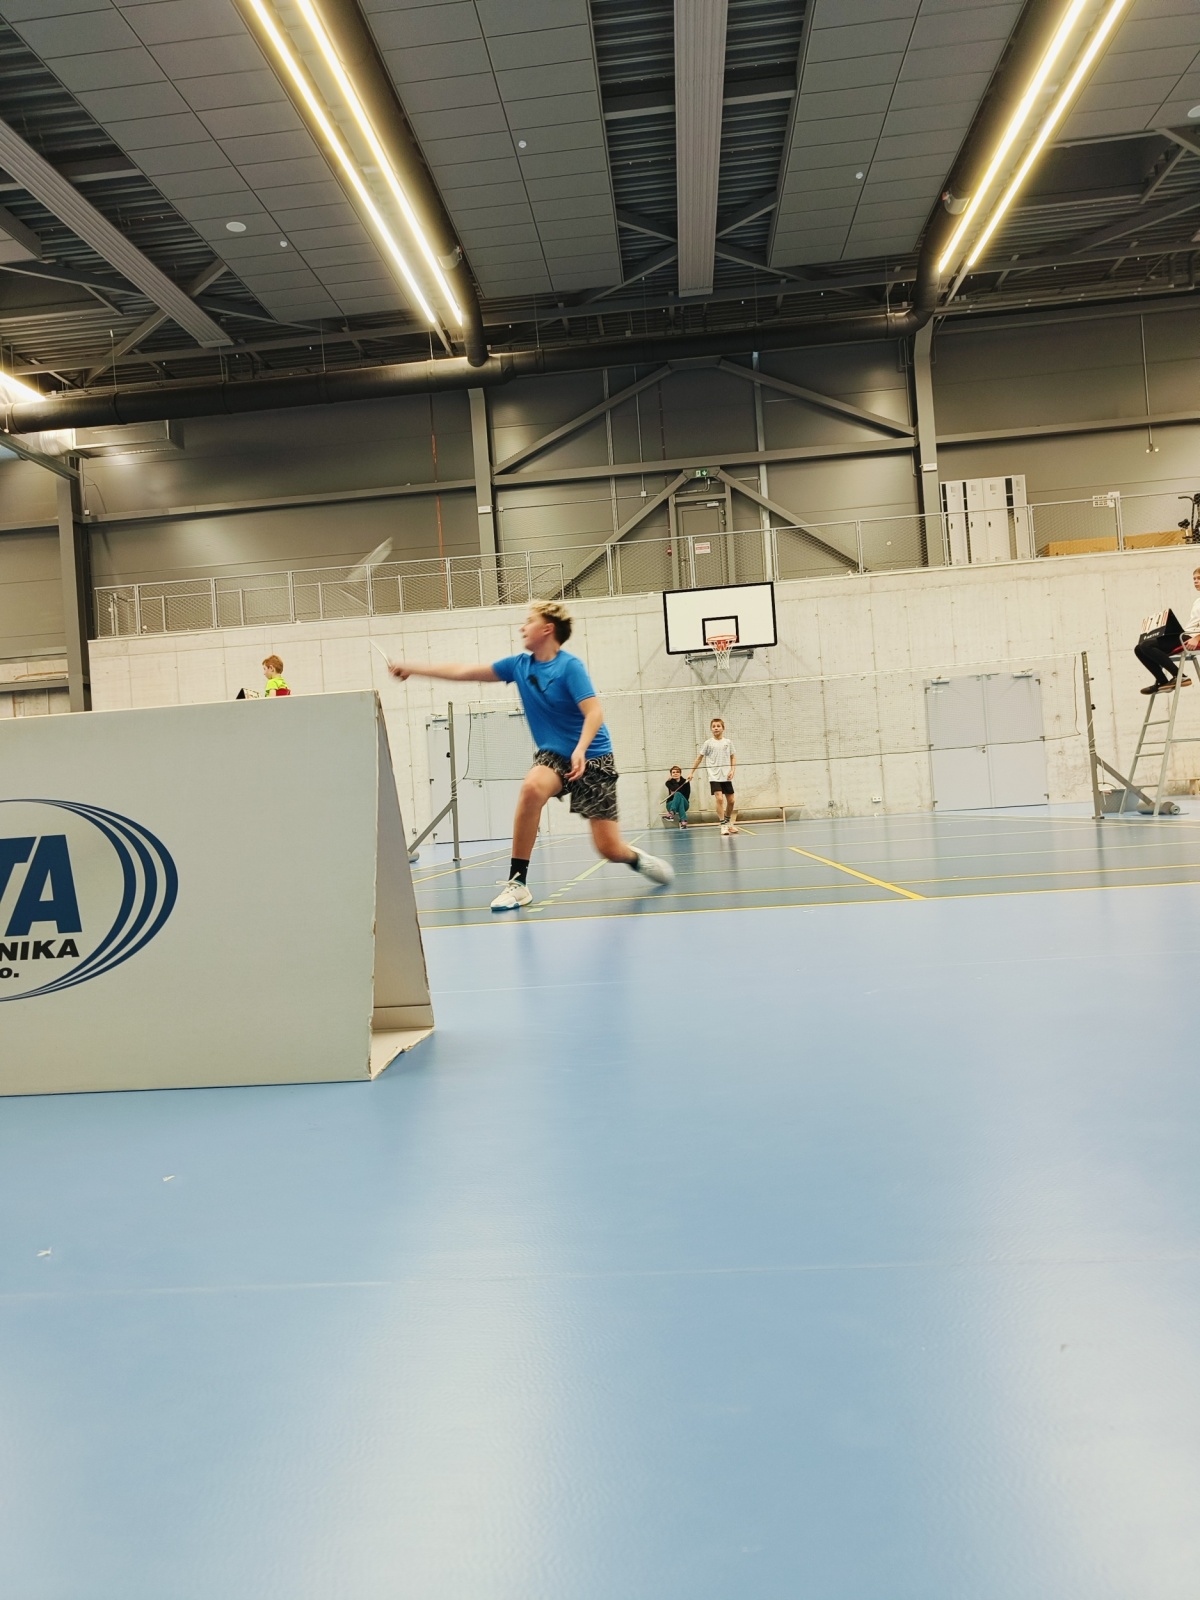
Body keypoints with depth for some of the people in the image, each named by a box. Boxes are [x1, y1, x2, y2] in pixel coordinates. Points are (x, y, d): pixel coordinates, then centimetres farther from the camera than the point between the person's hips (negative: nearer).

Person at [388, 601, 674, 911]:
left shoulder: (570, 666, -15)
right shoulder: (519, 664, 2)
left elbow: (594, 712, -25)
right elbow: (463, 672, 6)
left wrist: (580, 750, -41)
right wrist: (412, 668, 6)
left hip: (593, 757, -4)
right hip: (554, 753, 4)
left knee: (609, 849, -10)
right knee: (532, 788, -33)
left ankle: (637, 858, 29)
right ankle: (517, 882, -23)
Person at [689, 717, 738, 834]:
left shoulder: (728, 742, 7)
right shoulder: (708, 743, 2)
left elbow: (733, 757, 10)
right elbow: (699, 758, 7)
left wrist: (732, 770, -5)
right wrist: (692, 772, 5)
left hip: (726, 776, 3)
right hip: (714, 776, -3)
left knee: (731, 800, 6)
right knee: (719, 799, -18)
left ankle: (728, 821, 28)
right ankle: (723, 825, -13)